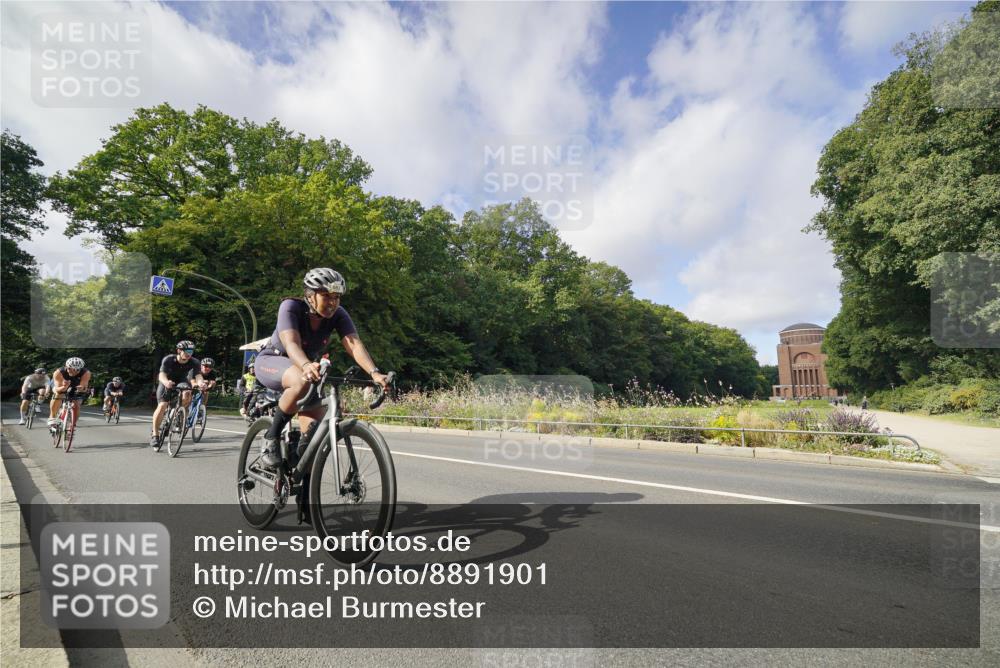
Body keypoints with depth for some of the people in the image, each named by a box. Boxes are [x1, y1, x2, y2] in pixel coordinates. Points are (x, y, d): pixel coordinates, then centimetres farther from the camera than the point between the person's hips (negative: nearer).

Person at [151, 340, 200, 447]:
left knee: (187, 397, -29)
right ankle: (154, 434, -6)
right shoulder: (168, 360, -28)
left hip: (181, 383, 2)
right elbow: (161, 375, -39)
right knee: (162, 406, -19)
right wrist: (166, 382, -63)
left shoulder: (193, 362, -24)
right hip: (166, 383, -2)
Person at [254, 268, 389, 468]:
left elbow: (354, 343, -32)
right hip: (272, 362, -4)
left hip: (307, 367, 4)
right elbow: (291, 343, -42)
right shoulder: (291, 306, -26)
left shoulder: (338, 314, -17)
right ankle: (271, 439, -19)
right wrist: (306, 366, -64)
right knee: (302, 382, -39)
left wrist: (374, 372, -50)